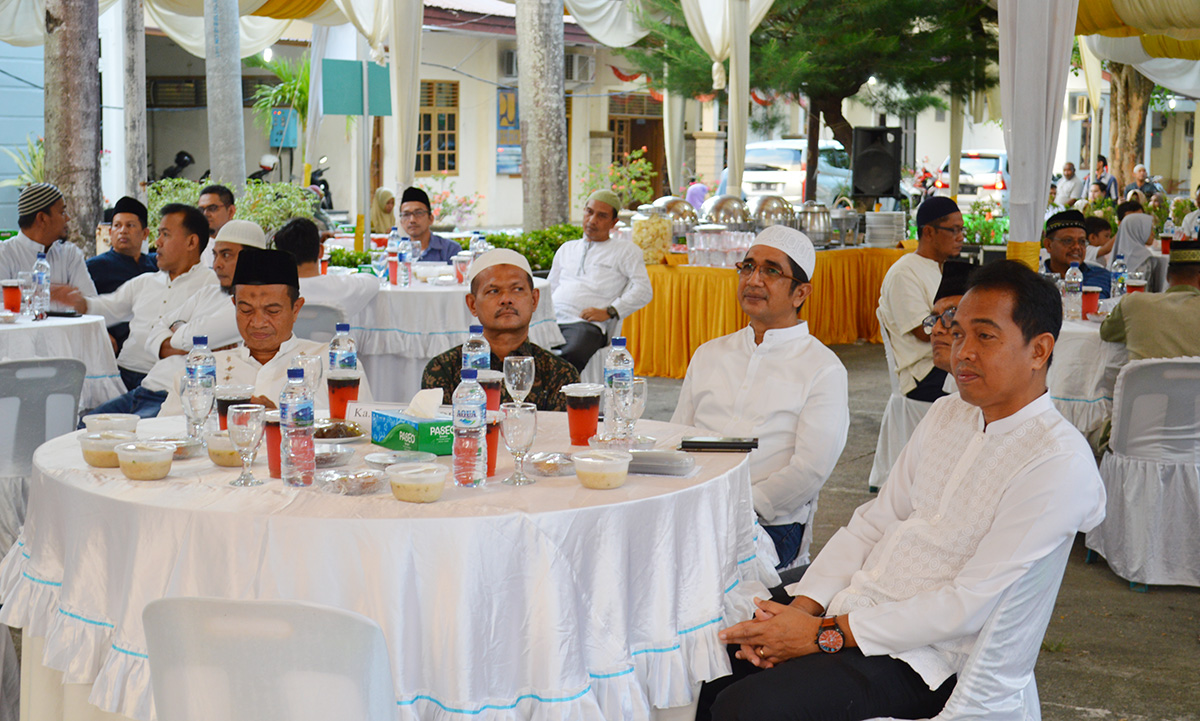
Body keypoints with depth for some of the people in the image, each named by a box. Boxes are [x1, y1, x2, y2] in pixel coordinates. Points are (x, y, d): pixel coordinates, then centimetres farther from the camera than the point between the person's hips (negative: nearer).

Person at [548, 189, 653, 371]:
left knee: (572, 354, -41)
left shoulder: (625, 250, 16)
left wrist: (608, 312, -7)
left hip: (585, 323, -4)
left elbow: (644, 290, 3)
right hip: (552, 320, 5)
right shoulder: (566, 249, 32)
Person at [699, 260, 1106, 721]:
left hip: (920, 663, -8)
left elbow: (970, 605, -19)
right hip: (845, 609, 8)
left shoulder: (1060, 465, -15)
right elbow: (874, 522, 12)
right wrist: (803, 607, -5)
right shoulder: (946, 414, 12)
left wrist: (826, 635, -18)